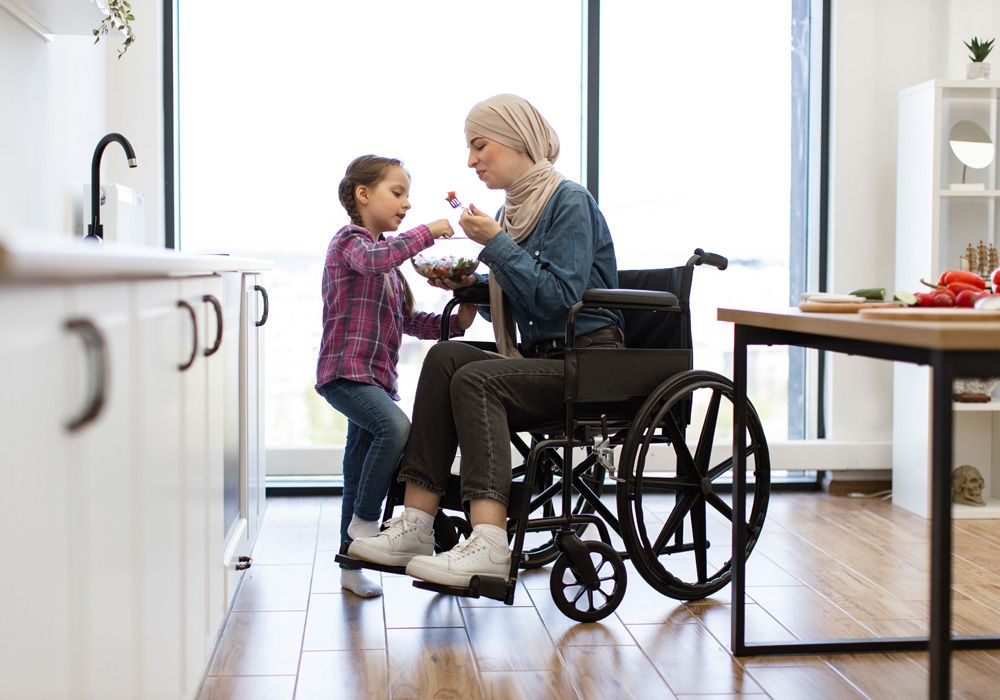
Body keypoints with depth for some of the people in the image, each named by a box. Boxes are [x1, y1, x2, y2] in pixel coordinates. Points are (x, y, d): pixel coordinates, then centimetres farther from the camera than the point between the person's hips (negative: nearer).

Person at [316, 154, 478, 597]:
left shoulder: (388, 251, 23)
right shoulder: (350, 240, -3)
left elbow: (409, 321, 19)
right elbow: (375, 259, -29)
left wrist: (455, 322, 4)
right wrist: (428, 232, -22)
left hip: (377, 376, 9)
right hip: (346, 372, -9)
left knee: (360, 469, 10)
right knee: (396, 427, -30)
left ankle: (350, 567, 18)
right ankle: (364, 520, -15)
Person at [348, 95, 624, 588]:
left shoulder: (570, 202, -8)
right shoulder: (514, 209, 17)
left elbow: (557, 298, -20)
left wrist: (496, 244, -16)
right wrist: (470, 285, 7)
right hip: (542, 360, 8)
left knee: (474, 379, -29)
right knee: (446, 355, -17)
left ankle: (489, 545, -40)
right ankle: (417, 524, -25)